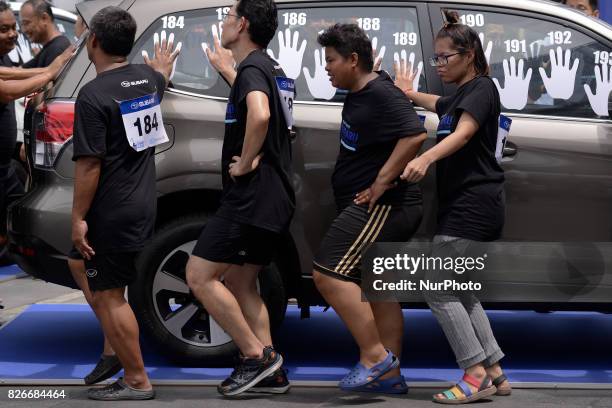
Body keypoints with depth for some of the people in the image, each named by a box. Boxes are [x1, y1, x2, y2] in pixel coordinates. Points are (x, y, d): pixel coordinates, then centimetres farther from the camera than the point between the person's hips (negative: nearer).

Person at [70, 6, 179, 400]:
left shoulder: (94, 95, -18)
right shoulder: (147, 78, 6)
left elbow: (90, 164, -20)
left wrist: (78, 217, -13)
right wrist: (163, 66, 56)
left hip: (111, 213, -8)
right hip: (143, 206, 8)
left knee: (108, 298, 0)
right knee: (107, 292, 18)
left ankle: (138, 382, 4)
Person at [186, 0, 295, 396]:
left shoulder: (252, 67, -13)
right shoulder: (272, 69, 17)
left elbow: (259, 115, -35)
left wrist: (246, 162, -23)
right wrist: (225, 68, 46)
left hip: (252, 196, -10)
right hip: (276, 198, 10)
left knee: (200, 275, -6)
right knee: (239, 282, 16)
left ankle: (256, 356, -5)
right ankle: (271, 371, 14)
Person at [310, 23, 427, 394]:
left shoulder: (382, 95, -17)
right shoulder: (359, 94, 14)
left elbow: (415, 135, -30)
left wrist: (381, 182, -27)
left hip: (382, 205, -11)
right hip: (378, 208, 11)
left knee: (329, 274, -17)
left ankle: (375, 356, -14)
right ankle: (390, 375, 21)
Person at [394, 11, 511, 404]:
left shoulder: (482, 88, -8)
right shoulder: (458, 98, 20)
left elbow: (463, 133, -27)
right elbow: (438, 105, 46)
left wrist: (425, 158, -43)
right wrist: (408, 92, 59)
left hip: (474, 206, -10)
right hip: (463, 206, 10)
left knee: (438, 290, -11)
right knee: (461, 292, 13)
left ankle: (476, 375, -9)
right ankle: (495, 373, 16)